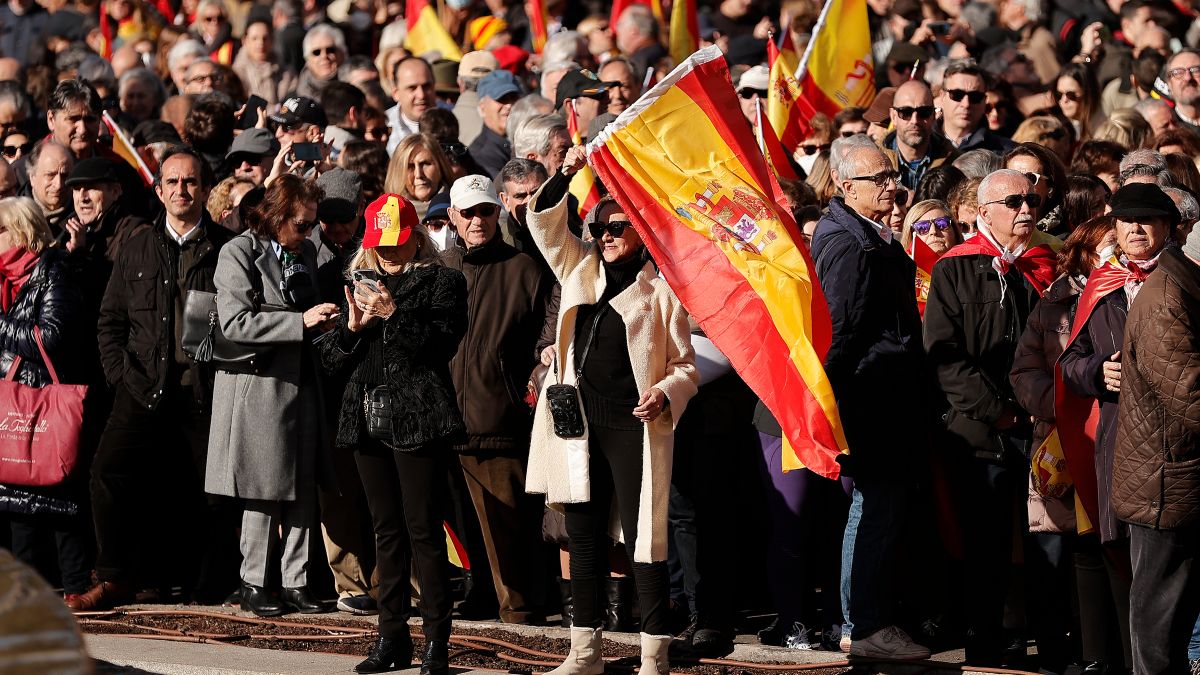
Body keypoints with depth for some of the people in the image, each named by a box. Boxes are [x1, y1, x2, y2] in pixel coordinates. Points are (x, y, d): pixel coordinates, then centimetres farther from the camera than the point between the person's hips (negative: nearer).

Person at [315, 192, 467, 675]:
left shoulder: (441, 282, 1)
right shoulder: (359, 284, 17)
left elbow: (442, 344, -12)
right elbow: (330, 359, 14)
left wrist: (394, 314, -20)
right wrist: (353, 326, -5)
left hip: (419, 417, -6)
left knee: (422, 527, -7)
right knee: (386, 528, 9)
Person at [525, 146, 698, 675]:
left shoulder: (660, 290, 1)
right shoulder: (580, 272, 14)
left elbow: (684, 366, 1)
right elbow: (544, 222, 10)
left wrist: (665, 395, -19)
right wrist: (567, 175, -5)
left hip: (634, 427, -5)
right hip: (581, 425, 5)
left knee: (641, 538, -4)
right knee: (584, 537, 9)